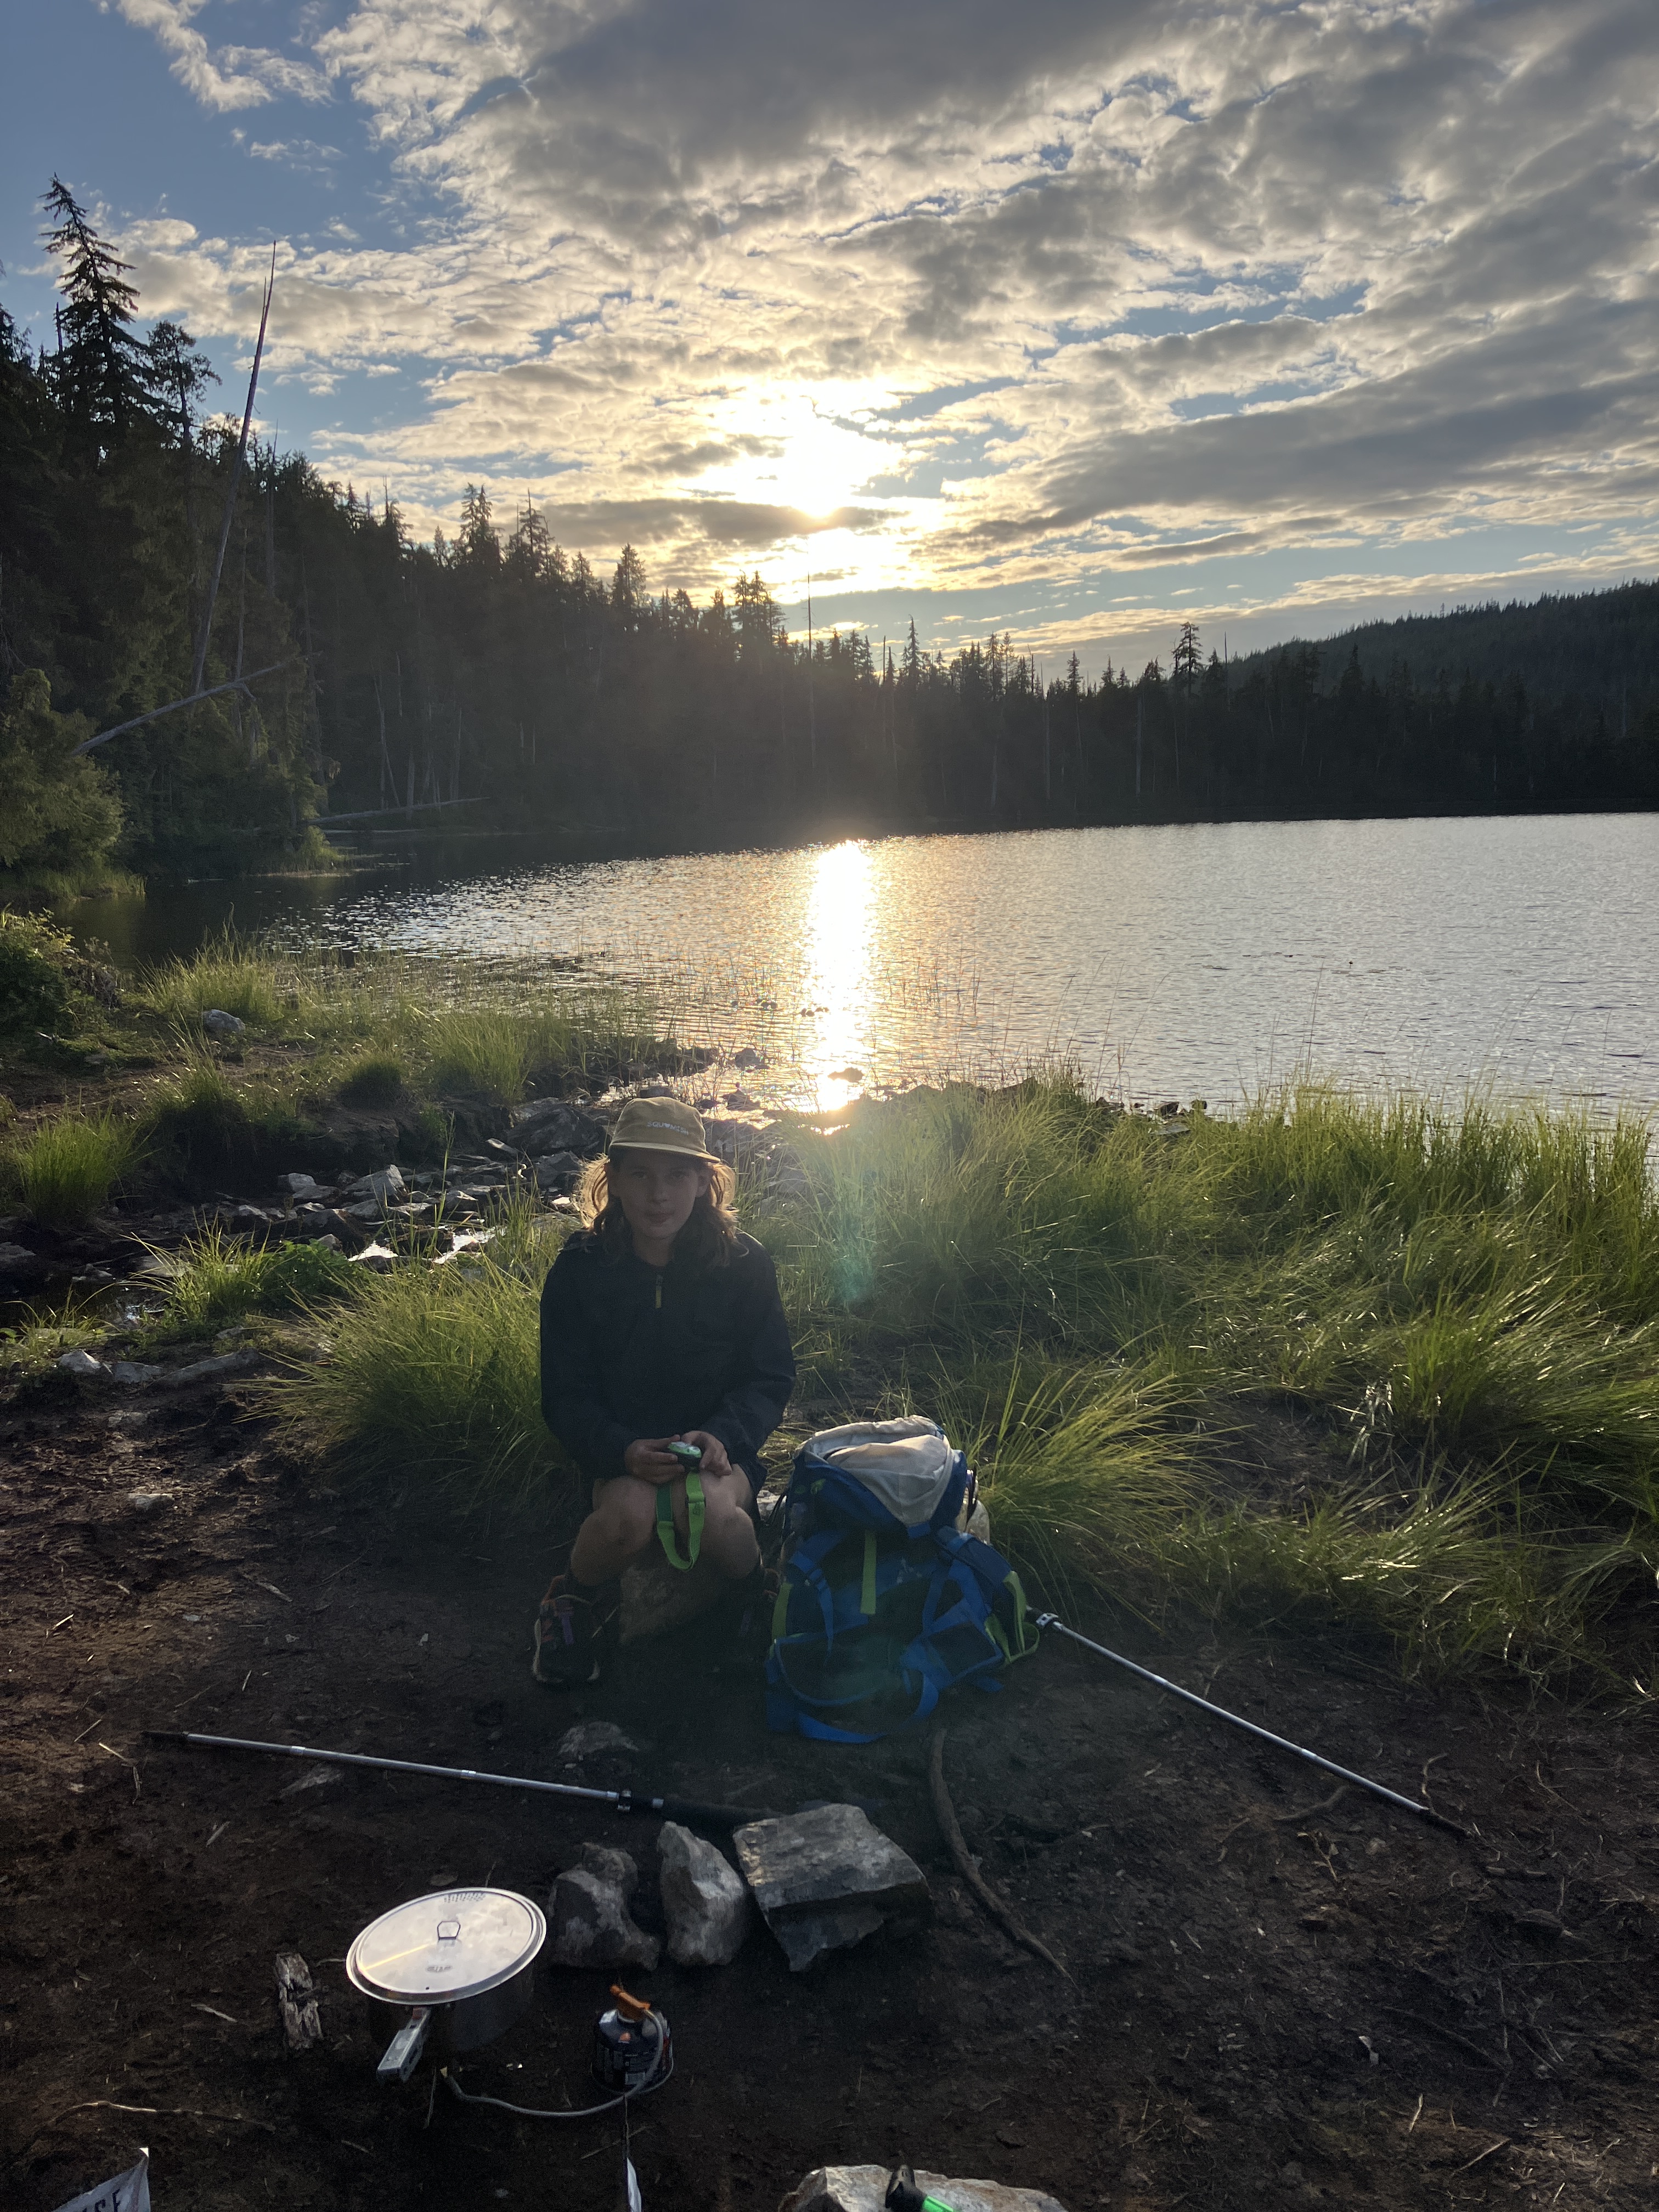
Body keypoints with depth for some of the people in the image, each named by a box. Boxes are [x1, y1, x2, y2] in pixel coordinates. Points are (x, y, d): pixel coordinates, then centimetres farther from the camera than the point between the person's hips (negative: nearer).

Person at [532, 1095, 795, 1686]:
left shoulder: (743, 1265, -7)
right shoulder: (579, 1270, -7)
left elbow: (771, 1378, -1)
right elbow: (565, 1395, -4)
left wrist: (722, 1436, -21)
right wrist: (623, 1450, -25)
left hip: (720, 1448, 0)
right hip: (623, 1452, 1)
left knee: (703, 1506, -35)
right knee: (629, 1516, -34)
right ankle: (574, 1601, 2)